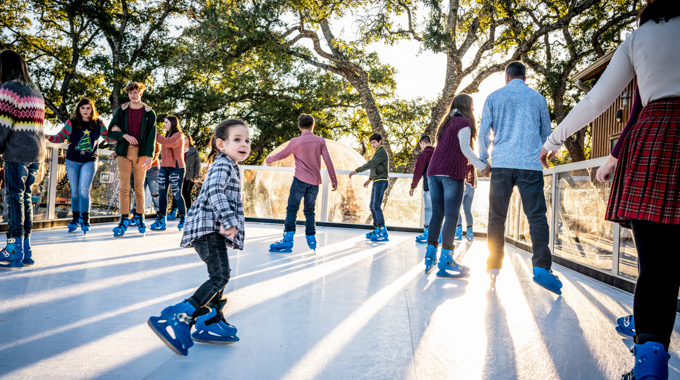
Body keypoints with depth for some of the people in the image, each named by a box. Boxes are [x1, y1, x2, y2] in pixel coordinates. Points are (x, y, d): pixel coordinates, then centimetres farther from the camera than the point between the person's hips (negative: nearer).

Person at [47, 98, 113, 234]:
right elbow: (60, 137, -2)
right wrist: (48, 137, -19)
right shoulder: (72, 123, -3)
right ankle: (75, 218, 19)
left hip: (89, 161, -1)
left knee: (84, 189, -12)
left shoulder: (98, 123, 0)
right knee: (74, 191, 7)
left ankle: (85, 219, -5)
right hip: (72, 161, 1)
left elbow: (108, 138, 9)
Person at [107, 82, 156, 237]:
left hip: (141, 153, -1)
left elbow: (151, 136, 0)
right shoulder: (121, 111, 9)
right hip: (124, 152, 1)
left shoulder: (149, 113, 5)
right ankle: (124, 219, 2)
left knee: (139, 187, 4)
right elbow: (111, 130, 8)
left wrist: (149, 156, -9)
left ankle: (139, 217, 15)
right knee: (124, 187, -2)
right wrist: (124, 135, -12)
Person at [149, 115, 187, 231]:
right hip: (164, 167, 7)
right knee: (162, 193, 0)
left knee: (176, 194, -5)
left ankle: (183, 220, 8)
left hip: (176, 168, -7)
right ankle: (160, 221, 0)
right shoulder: (167, 136, 20)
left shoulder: (178, 135, -5)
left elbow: (168, 143, -23)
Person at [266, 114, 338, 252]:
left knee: (292, 209, -2)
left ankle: (288, 240, -12)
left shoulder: (295, 141, -3)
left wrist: (269, 160, 28)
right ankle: (311, 241, 12)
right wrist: (333, 180, 8)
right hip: (315, 181, 3)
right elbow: (328, 161, 2)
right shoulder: (320, 141, 4)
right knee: (309, 211, 12)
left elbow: (282, 154, 9)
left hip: (300, 179, -3)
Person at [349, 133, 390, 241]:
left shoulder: (382, 152, -11)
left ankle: (383, 233, -19)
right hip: (376, 182, 10)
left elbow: (370, 164, -20)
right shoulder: (378, 152, 20)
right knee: (372, 207, 11)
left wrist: (355, 171, -21)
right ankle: (376, 230, 17)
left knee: (376, 206, -16)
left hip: (381, 181, -10)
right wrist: (369, 179, 33)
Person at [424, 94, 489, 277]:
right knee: (451, 216, -6)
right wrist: (482, 166, -6)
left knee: (437, 214, 8)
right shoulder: (464, 122, 2)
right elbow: (465, 147, -9)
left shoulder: (446, 123, 24)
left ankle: (430, 257, 6)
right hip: (452, 173, -7)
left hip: (434, 171, 7)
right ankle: (445, 261, -7)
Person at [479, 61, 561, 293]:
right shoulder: (538, 98, 12)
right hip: (531, 165, 0)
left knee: (497, 217, 7)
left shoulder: (495, 97, 9)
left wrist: (482, 159, 18)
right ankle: (541, 267, -17)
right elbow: (547, 133, 20)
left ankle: (494, 265, 9)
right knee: (537, 216, -4)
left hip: (502, 163, 0)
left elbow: (483, 132, 5)